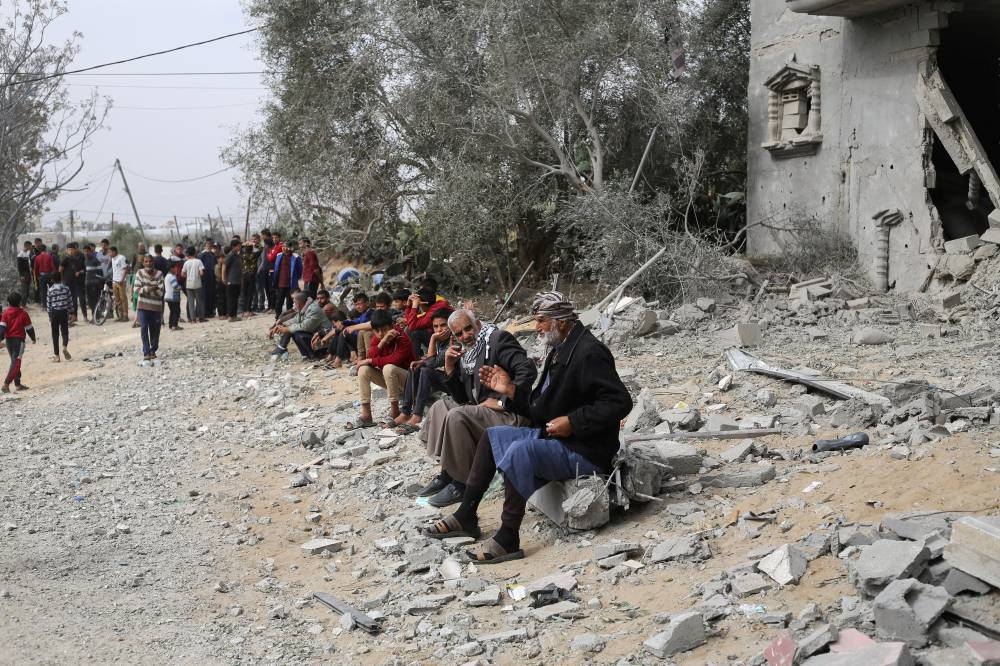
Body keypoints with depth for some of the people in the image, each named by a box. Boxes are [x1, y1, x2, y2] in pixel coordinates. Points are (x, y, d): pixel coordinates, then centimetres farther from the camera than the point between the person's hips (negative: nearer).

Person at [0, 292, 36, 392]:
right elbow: (29, 327, 1)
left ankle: (18, 384, 20)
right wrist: (33, 338, 15)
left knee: (14, 361, 17)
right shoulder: (23, 313, -5)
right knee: (16, 362, -8)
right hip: (19, 340, -5)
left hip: (9, 340, 5)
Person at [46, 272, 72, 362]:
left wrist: (49, 316, 8)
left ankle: (56, 356, 5)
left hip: (54, 312, 0)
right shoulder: (66, 288, -1)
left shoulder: (50, 290, -4)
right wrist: (70, 312, 11)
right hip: (64, 312, 0)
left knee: (55, 334, 5)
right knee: (65, 331, 8)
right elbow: (70, 301, 1)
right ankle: (65, 347, -22)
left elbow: (49, 303, -1)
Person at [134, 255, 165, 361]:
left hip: (156, 307, 0)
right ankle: (146, 353, -7)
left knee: (155, 330, 8)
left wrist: (145, 290, -16)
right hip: (143, 306, 0)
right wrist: (150, 289, -20)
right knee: (144, 329, -10)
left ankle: (153, 350, 27)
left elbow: (160, 292, -9)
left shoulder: (159, 274, -2)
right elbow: (137, 289, -8)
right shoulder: (140, 273, 1)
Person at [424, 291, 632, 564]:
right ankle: (466, 516, 9)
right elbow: (541, 411, 15)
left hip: (585, 452, -10)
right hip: (554, 437, 11)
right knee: (492, 436, 10)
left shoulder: (589, 353, -17)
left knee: (520, 450, -32)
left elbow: (620, 401, -26)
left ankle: (508, 538, -27)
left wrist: (572, 422, -24)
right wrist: (509, 390, 2)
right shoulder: (559, 352, 13)